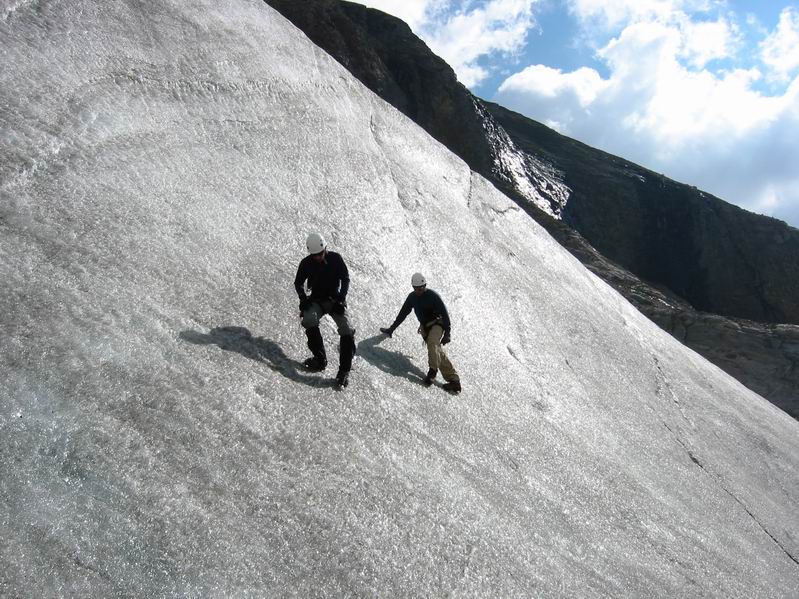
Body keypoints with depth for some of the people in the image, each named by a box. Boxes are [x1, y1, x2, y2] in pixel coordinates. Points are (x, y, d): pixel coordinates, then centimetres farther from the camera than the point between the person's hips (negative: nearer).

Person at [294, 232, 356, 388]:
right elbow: (298, 282, 9)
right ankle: (320, 359, -20)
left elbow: (345, 279, -2)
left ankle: (344, 371, -17)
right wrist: (303, 298, -9)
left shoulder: (336, 259, -6)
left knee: (347, 331, -22)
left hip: (335, 300, -1)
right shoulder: (306, 263, -2)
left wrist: (341, 299, -14)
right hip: (317, 300, 1)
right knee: (309, 320, -32)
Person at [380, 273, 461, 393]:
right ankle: (453, 379, -13)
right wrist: (392, 329, 17)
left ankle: (433, 371, -28)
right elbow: (403, 313, 16)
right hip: (424, 327, 5)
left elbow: (445, 314, -12)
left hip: (437, 324, -5)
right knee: (438, 352, -9)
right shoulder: (412, 297, 5)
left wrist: (446, 334, -18)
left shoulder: (433, 296, -12)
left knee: (432, 343, -34)